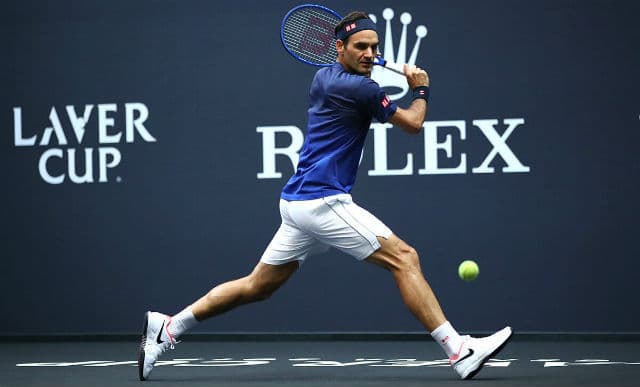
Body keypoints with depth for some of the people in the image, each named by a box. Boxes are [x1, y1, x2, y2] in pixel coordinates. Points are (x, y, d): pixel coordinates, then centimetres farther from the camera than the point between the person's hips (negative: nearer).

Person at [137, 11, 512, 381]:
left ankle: (167, 328, 18)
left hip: (300, 201, 9)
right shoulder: (359, 88, -13)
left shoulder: (323, 78, 13)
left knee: (257, 286, 16)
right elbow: (413, 123, 0)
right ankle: (460, 352, -16)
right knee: (404, 258, -11)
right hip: (323, 201, -9)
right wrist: (421, 90, 17)